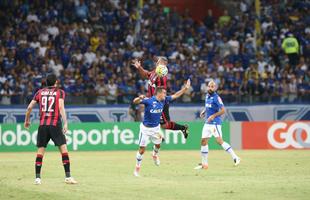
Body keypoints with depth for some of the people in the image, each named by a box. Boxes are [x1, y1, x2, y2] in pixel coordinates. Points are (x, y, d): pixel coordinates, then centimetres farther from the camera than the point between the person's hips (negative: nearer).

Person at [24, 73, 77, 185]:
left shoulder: (40, 92, 12)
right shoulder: (60, 92, 4)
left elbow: (29, 107, 10)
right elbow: (61, 107, -11)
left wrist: (27, 120, 25)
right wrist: (65, 123, -17)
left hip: (42, 125, 3)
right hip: (55, 124, -3)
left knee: (40, 150, 8)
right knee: (63, 148, -2)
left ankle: (37, 178, 4)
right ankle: (68, 177, -9)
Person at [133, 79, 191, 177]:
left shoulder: (164, 100, -3)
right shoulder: (148, 100, -21)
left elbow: (175, 95, 6)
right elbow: (135, 101, -29)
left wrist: (186, 88, 1)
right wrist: (140, 98, -51)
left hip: (156, 128, 6)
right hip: (146, 128, -6)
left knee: (158, 144, 23)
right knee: (142, 149, -4)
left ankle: (155, 155, 56)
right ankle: (137, 168, 9)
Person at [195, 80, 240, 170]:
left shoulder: (216, 97, -13)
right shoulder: (207, 96, 12)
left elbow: (223, 110, -18)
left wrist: (213, 116, -24)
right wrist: (204, 111, 13)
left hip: (215, 123, -9)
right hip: (207, 123, 9)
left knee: (219, 141, -18)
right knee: (203, 141, 8)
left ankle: (235, 158, -15)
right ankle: (204, 164, 15)